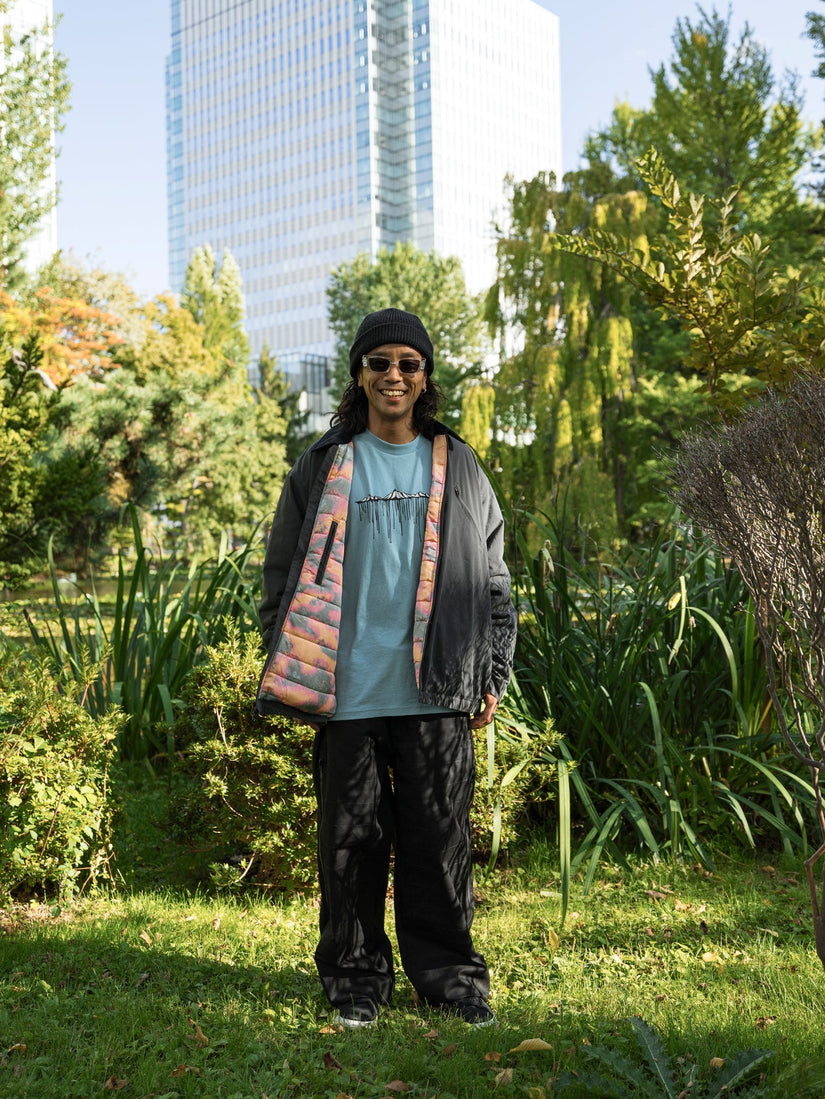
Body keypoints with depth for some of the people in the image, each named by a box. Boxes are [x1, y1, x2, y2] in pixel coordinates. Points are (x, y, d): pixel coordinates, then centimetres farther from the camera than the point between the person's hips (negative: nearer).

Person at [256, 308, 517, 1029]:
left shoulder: (458, 469, 9)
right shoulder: (324, 467, 7)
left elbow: (492, 580, 11)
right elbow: (285, 574, 8)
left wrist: (492, 677, 6)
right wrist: (292, 679, 2)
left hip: (437, 693, 1)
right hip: (348, 693, 0)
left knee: (440, 839, 5)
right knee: (353, 838, 6)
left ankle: (447, 974, 21)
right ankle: (357, 978, 22)